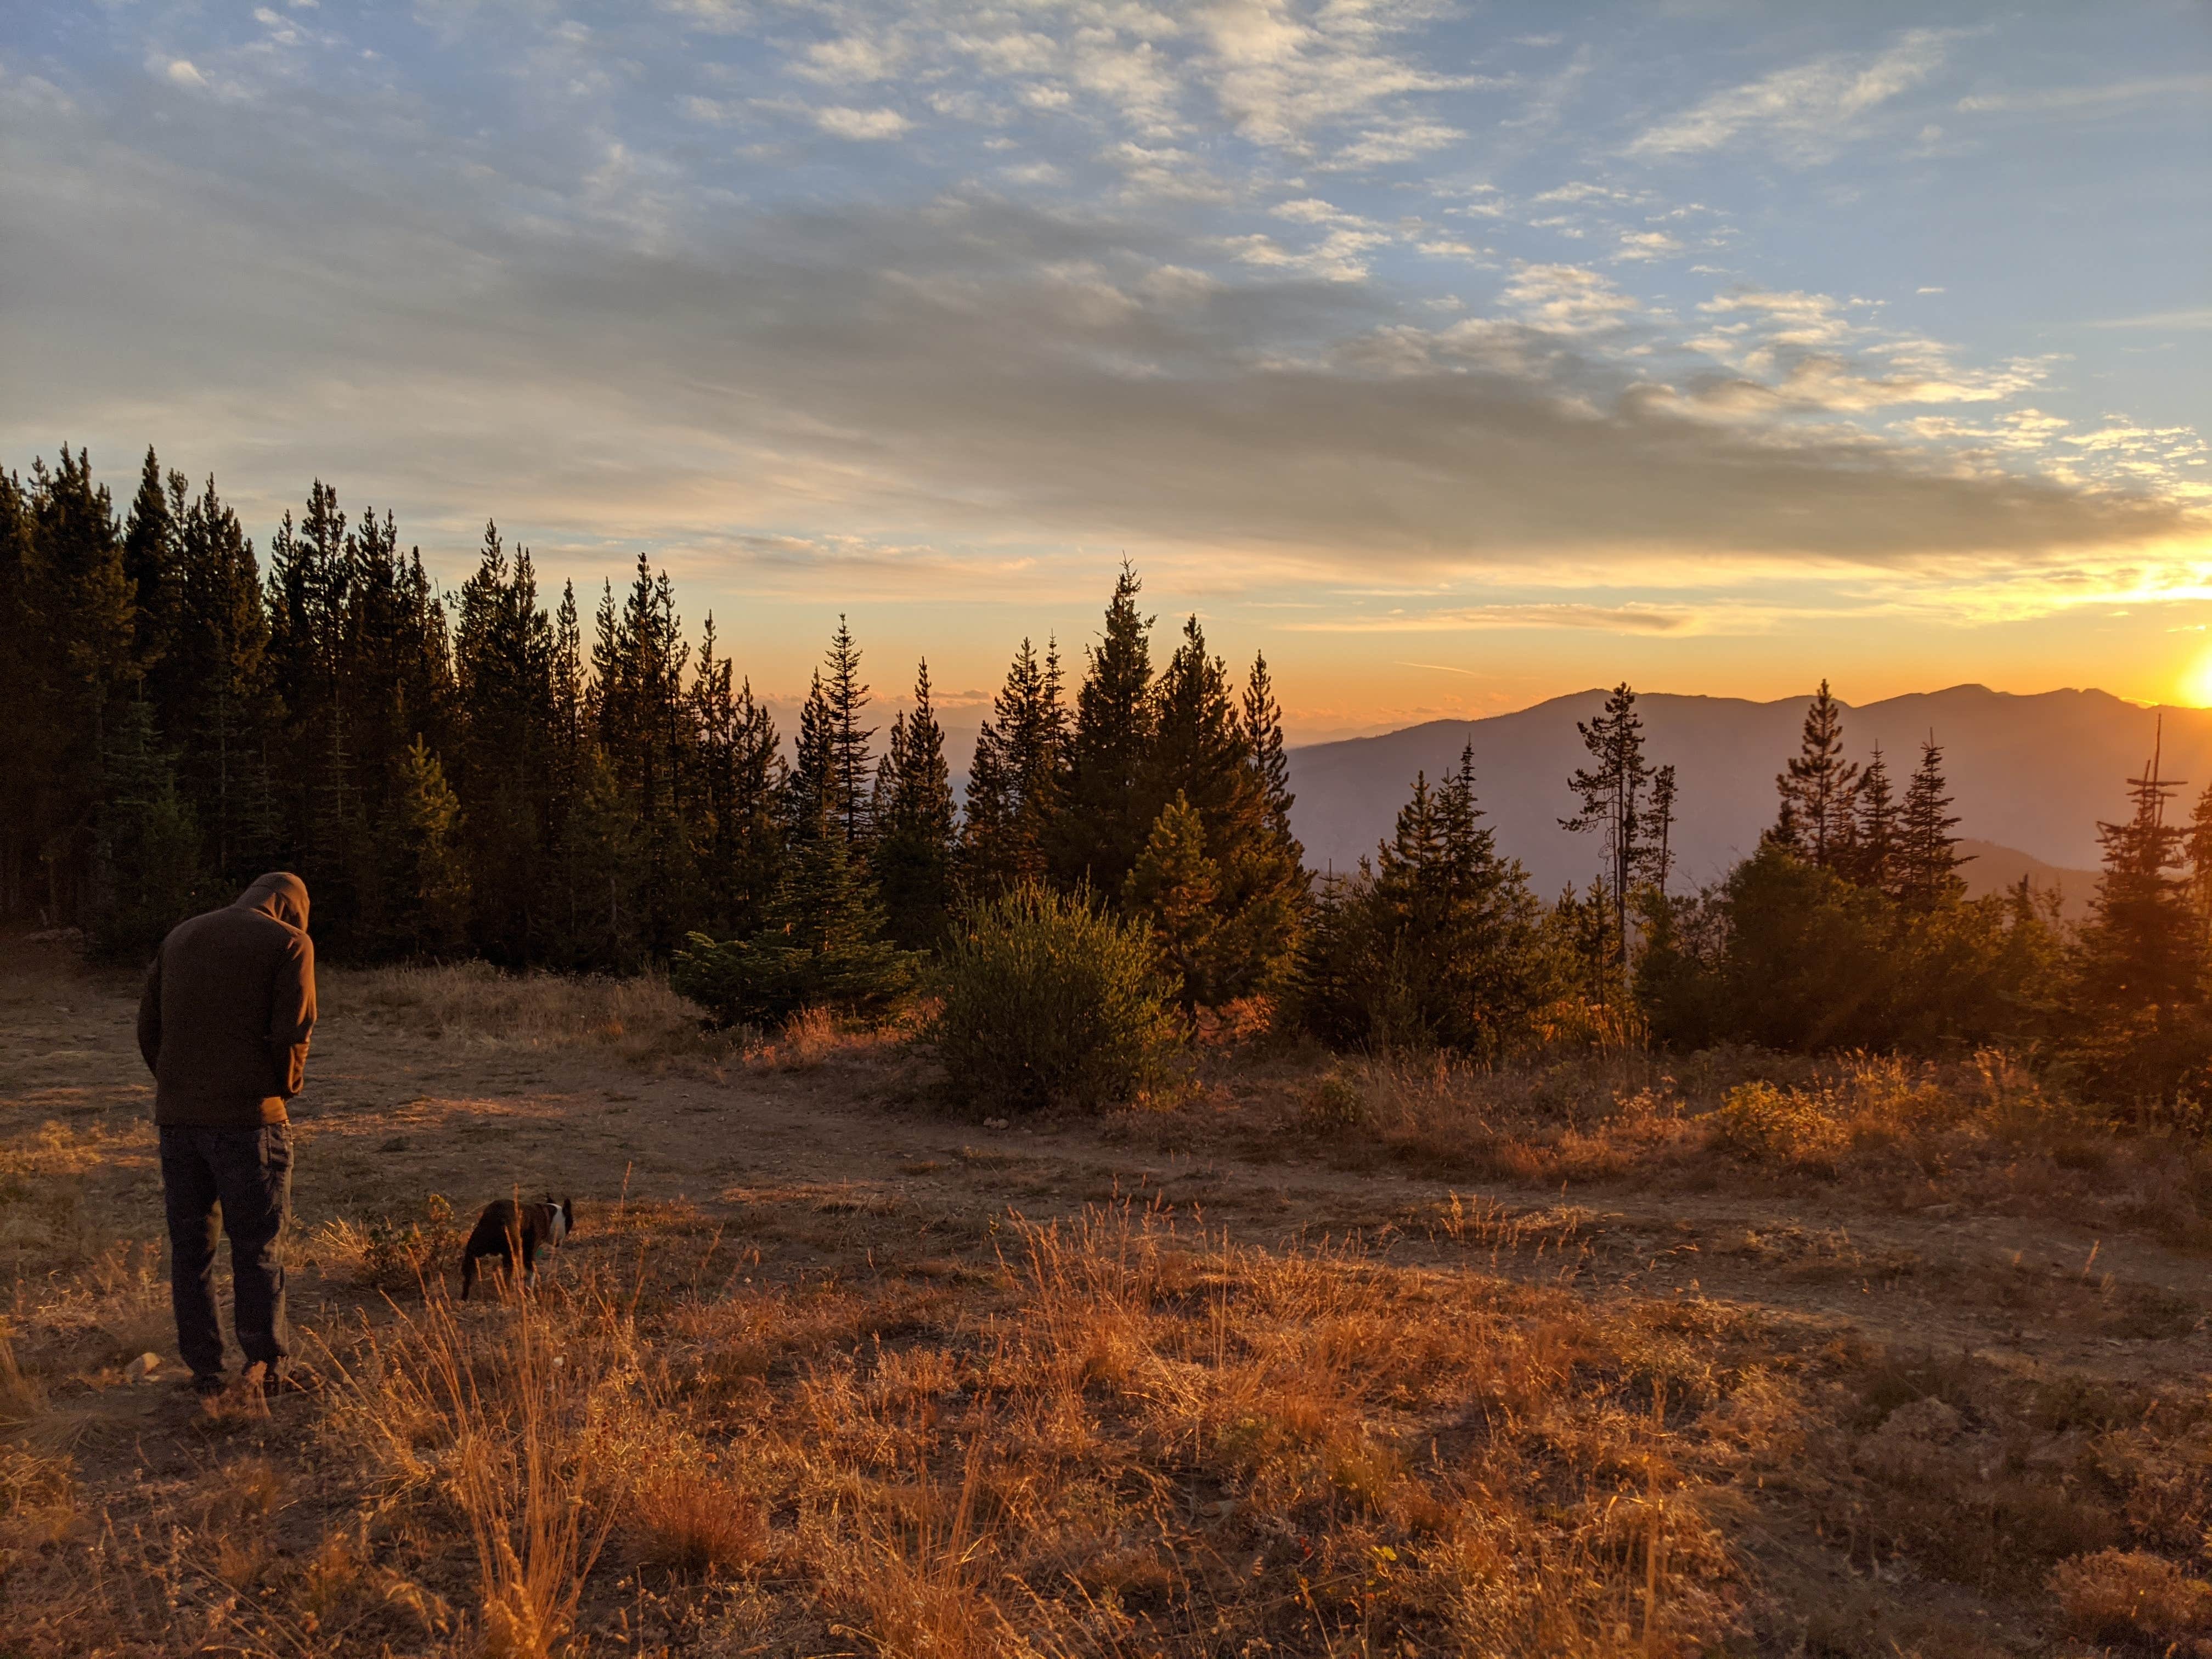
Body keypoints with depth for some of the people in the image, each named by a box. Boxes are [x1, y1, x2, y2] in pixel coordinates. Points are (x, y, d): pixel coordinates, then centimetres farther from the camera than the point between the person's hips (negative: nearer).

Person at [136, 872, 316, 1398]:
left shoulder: (180, 936, 14)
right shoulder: (290, 943, -3)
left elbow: (149, 1026, 11)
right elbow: (292, 1034, -11)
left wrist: (179, 1088, 16)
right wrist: (286, 1088, 6)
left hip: (177, 1116, 5)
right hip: (248, 1117, -5)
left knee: (189, 1246, 12)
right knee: (257, 1249, 5)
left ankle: (204, 1371, 16)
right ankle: (265, 1368, 9)